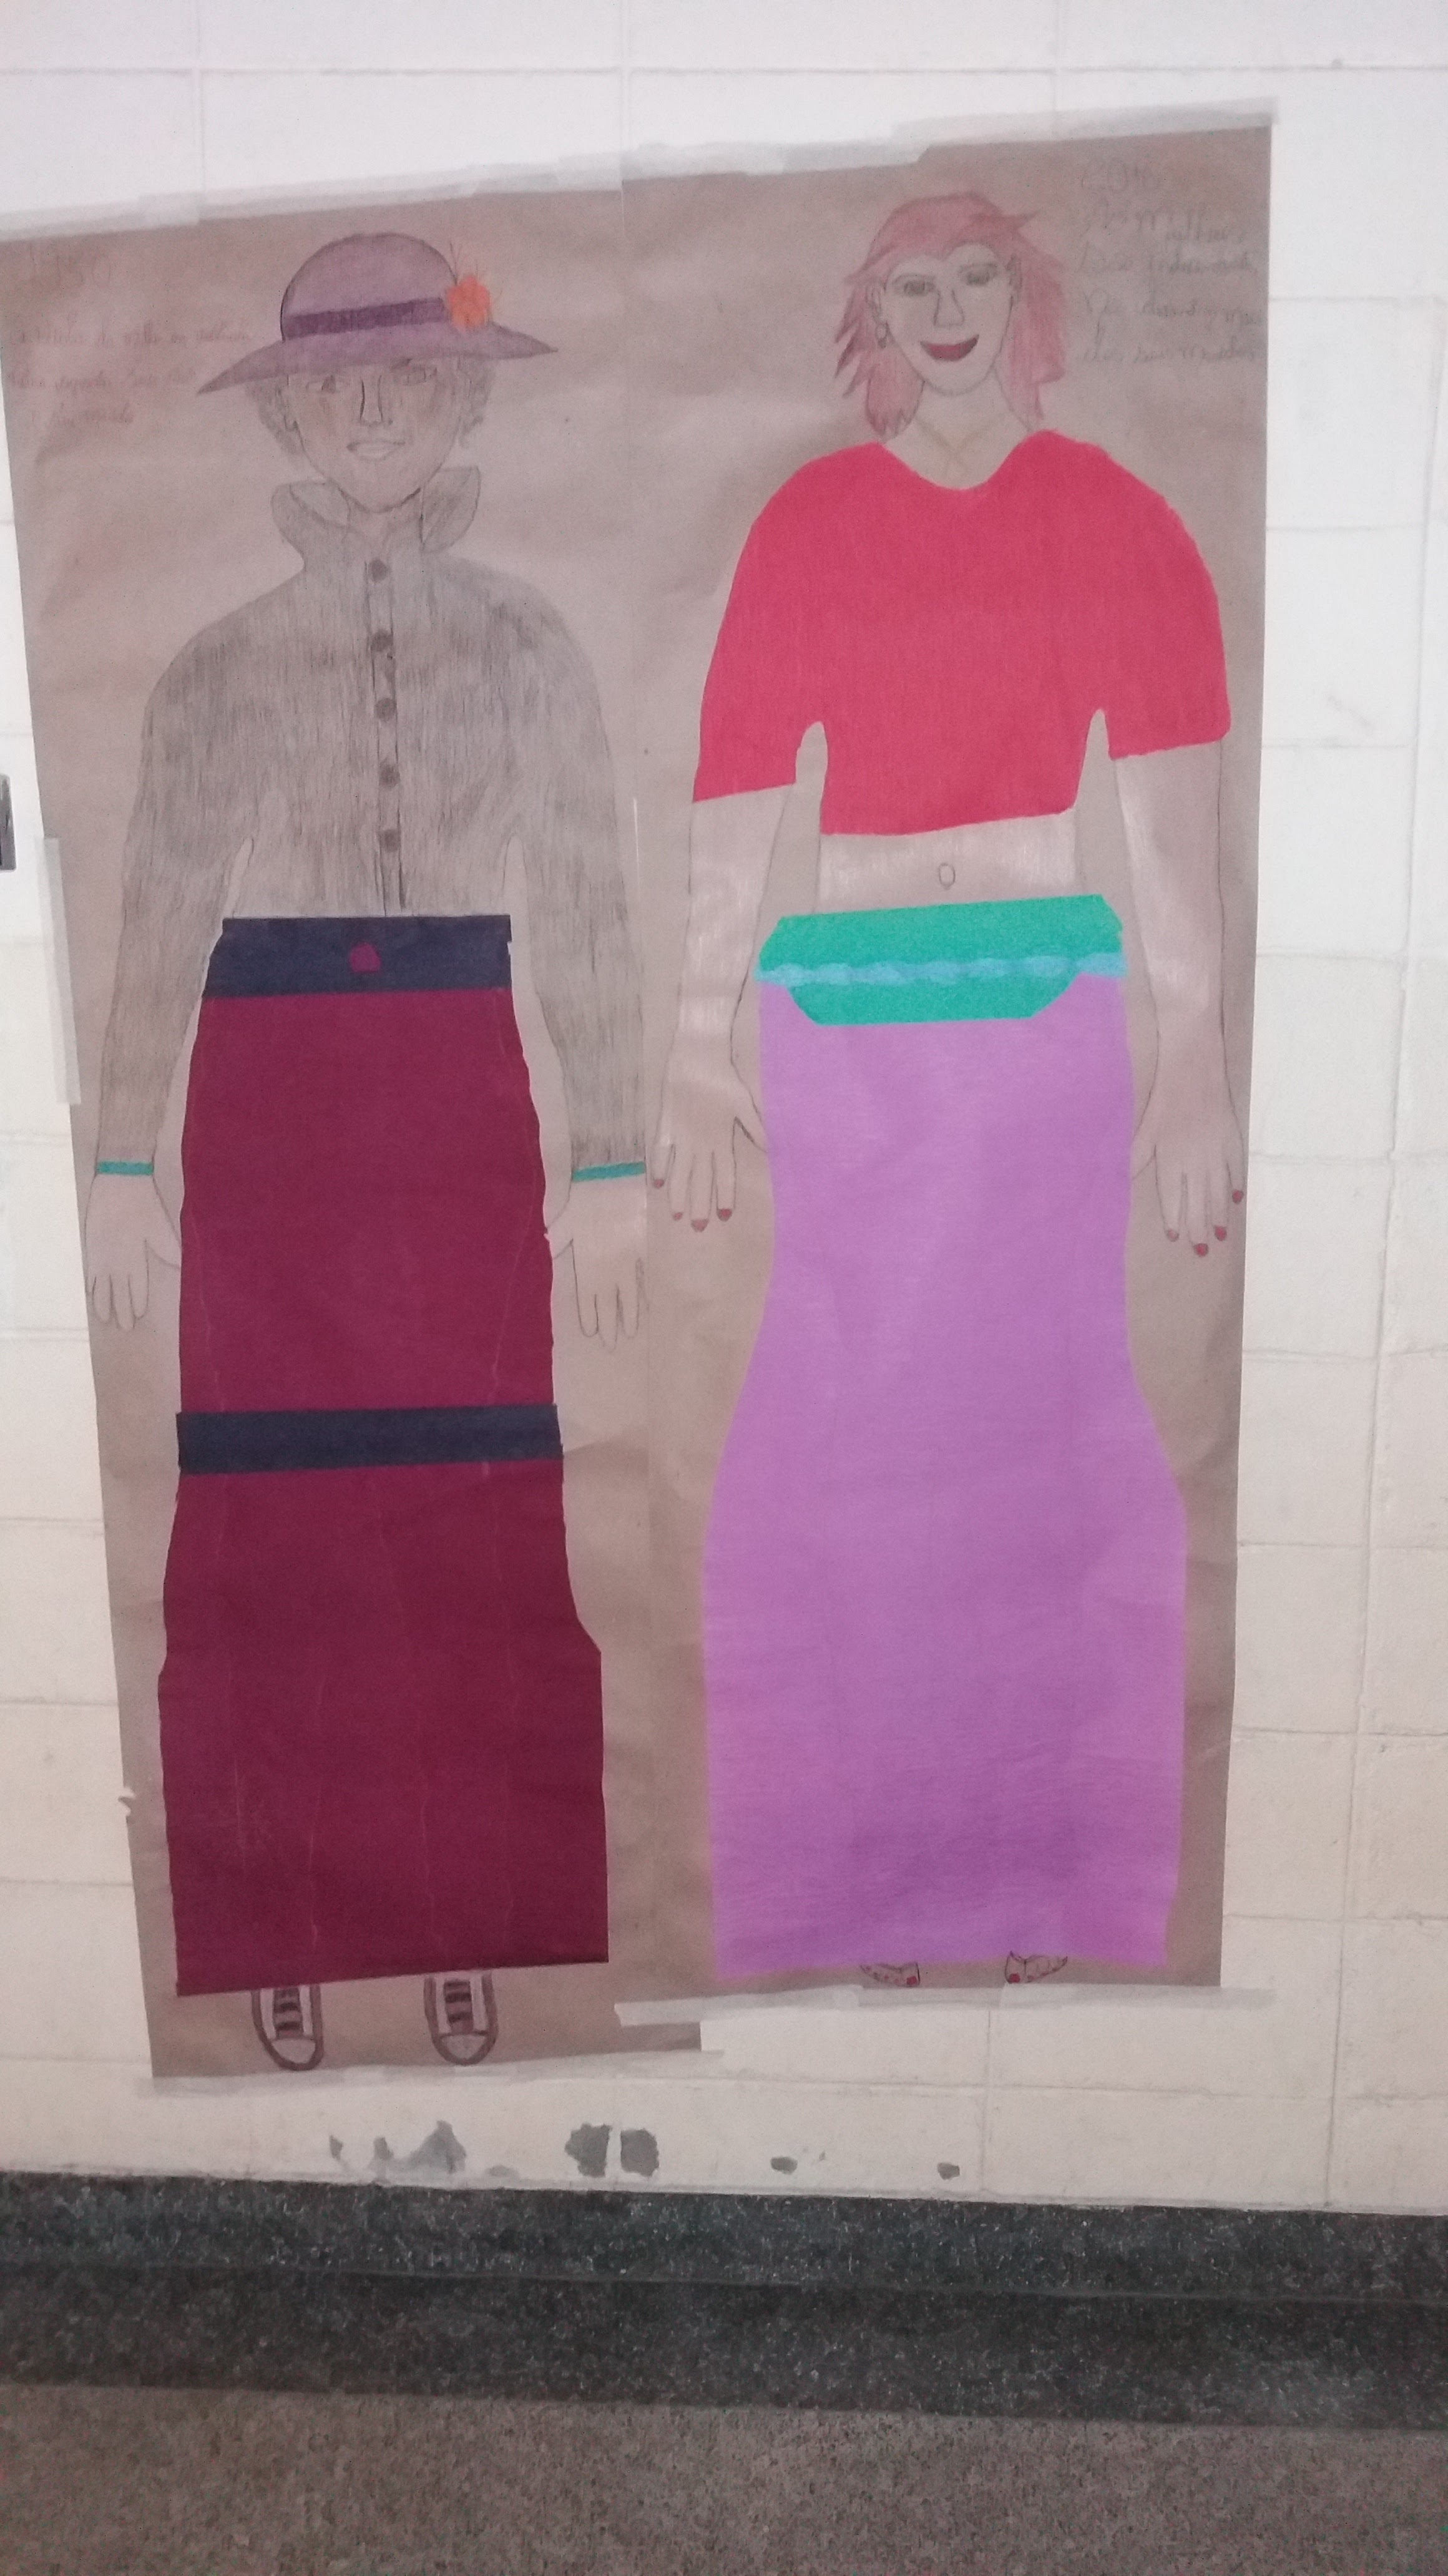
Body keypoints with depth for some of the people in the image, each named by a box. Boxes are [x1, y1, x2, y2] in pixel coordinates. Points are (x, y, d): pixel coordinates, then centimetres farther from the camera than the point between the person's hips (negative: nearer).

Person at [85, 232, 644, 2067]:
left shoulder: (527, 652, 6)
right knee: (266, 1533, 3)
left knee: (482, 1529, 1)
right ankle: (283, 1938, 19)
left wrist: (606, 1166, -1)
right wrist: (124, 1169, 0)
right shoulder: (216, 672, 7)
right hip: (268, 1126, 1)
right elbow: (158, 934, 5)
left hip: (462, 1122, 0)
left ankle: (477, 1934, 18)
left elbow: (585, 922, 3)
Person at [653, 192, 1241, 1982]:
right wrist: (698, 1055, -3)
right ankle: (852, 1887, 21)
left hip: (1050, 1002, 0)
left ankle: (1047, 1882, 20)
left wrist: (1193, 1058, -4)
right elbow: (736, 799, 1)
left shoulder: (1109, 518, 6)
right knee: (850, 1433, 4)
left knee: (1037, 1415, 4)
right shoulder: (807, 525, 5)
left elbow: (1167, 805, 2)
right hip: (842, 1013, 0)